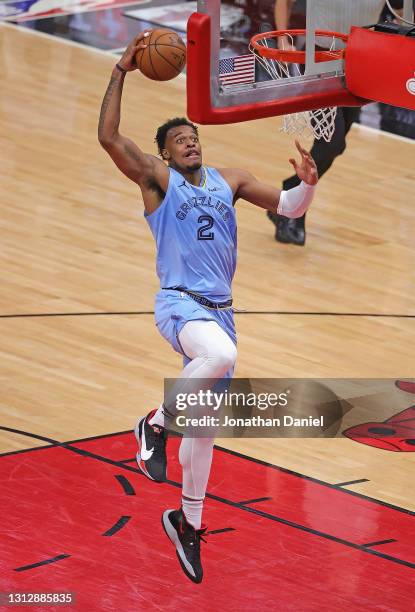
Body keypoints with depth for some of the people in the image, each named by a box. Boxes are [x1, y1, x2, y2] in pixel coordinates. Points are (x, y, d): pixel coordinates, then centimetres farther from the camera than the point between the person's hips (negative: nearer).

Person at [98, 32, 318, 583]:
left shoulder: (229, 181, 14)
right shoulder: (157, 179, -1)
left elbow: (289, 207, 15)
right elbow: (108, 137, -15)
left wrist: (307, 184, -7)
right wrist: (123, 71, -15)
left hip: (219, 308, 6)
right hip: (179, 304, -6)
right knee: (222, 355, -39)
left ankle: (188, 522, 26)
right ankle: (157, 423, -17)